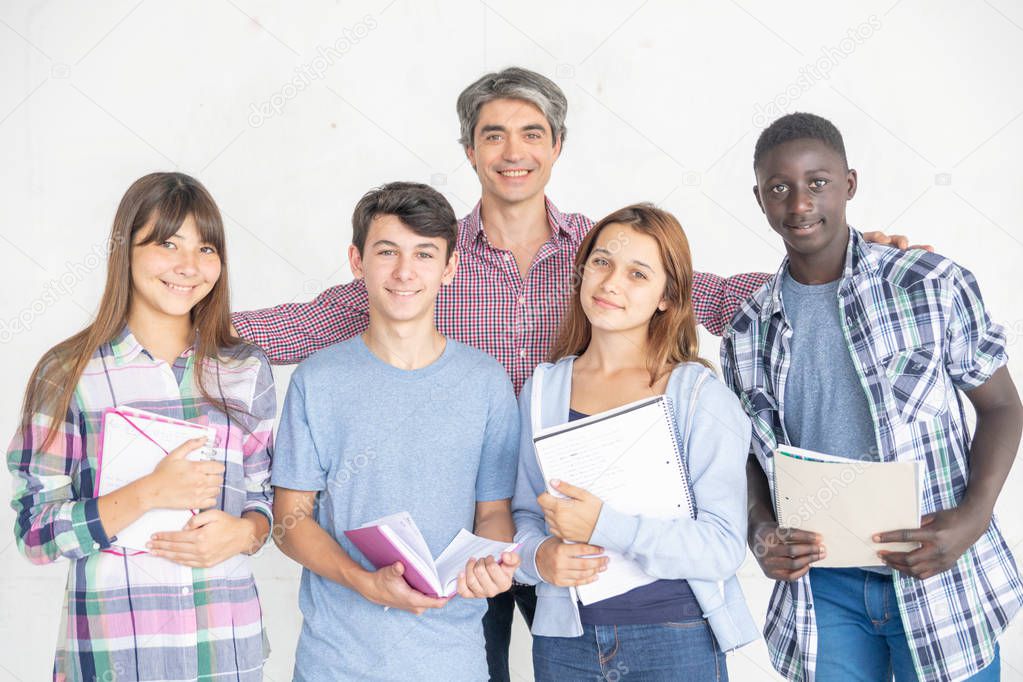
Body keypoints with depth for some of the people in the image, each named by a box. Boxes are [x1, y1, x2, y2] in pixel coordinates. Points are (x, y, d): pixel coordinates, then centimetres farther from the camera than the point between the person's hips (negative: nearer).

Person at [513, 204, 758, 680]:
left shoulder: (702, 397, -8)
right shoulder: (543, 391, 2)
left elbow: (725, 546, -15)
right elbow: (523, 514, 8)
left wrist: (605, 525, -24)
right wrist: (539, 556, -13)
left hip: (677, 640, -2)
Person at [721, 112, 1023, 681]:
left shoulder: (933, 285, -6)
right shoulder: (748, 334, 3)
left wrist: (973, 516, -16)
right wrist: (762, 528, -8)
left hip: (940, 577, -2)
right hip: (821, 584, 2)